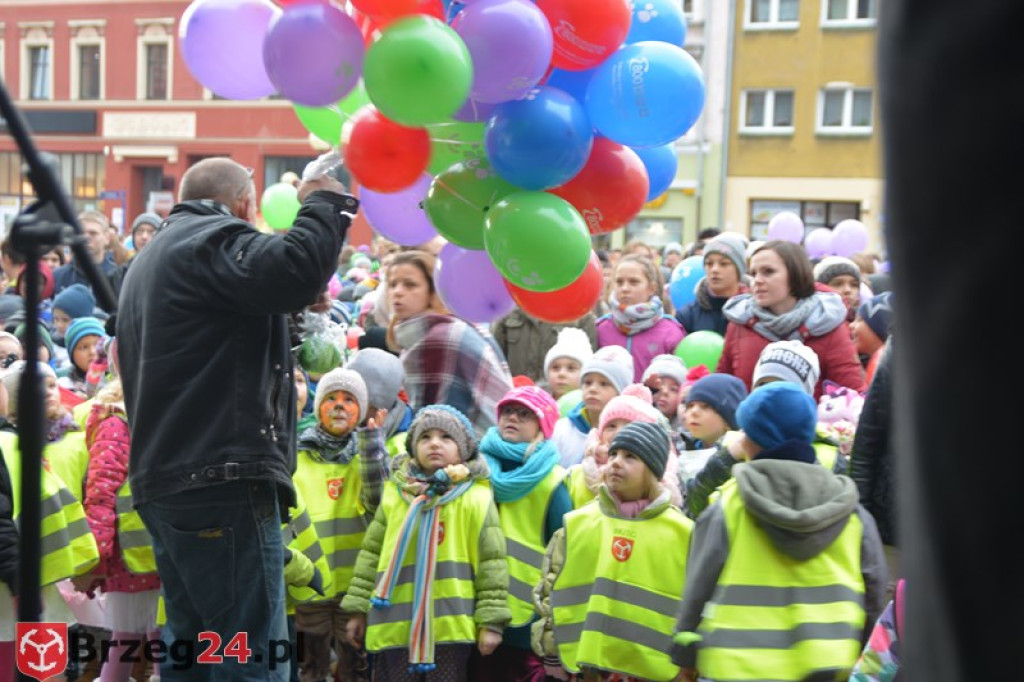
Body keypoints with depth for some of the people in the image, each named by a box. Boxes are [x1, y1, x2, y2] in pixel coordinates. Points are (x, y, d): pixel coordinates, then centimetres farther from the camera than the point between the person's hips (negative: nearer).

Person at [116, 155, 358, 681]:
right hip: (223, 483, -10)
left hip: (162, 482, 10)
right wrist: (325, 203, -9)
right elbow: (295, 270, -25)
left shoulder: (149, 261, 25)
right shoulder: (214, 240, -7)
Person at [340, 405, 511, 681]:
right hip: (394, 624, 3)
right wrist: (358, 608, 11)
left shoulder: (476, 499, -1)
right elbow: (372, 553, 13)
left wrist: (491, 621, -7)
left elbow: (492, 562, -2)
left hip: (449, 624, -2)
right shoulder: (395, 495, 8)